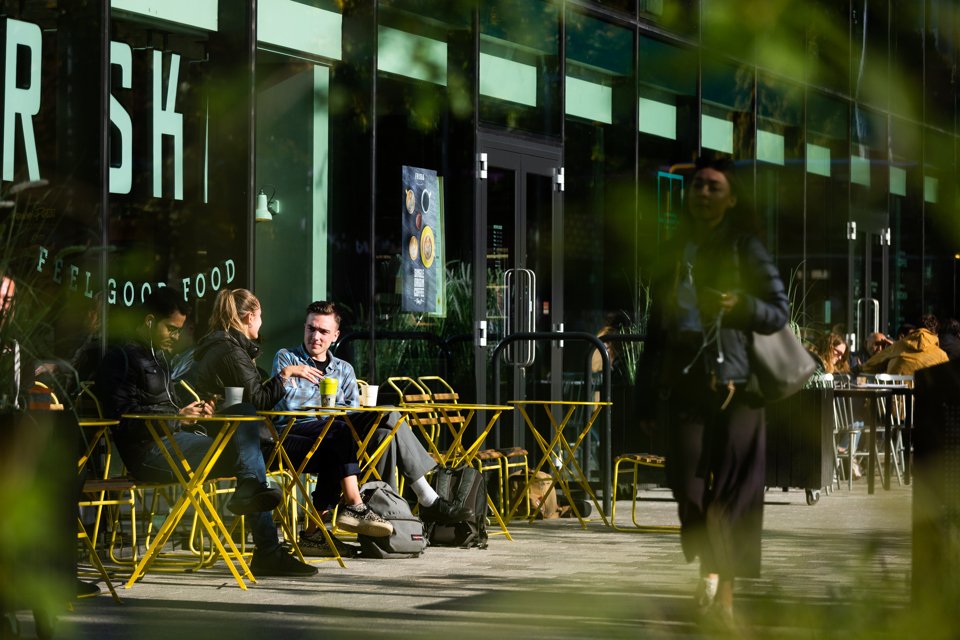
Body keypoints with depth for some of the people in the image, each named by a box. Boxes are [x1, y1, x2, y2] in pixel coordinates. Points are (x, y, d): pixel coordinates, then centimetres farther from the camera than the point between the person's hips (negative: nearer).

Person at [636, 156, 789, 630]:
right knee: (688, 485, -5)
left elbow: (779, 311, 2)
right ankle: (708, 569, 17)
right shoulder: (674, 252, 13)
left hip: (733, 383, -3)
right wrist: (647, 396, 12)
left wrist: (742, 304, -19)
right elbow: (657, 327, 15)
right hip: (683, 385, 3)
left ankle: (725, 595, 2)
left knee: (732, 490, -4)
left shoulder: (745, 249, 3)